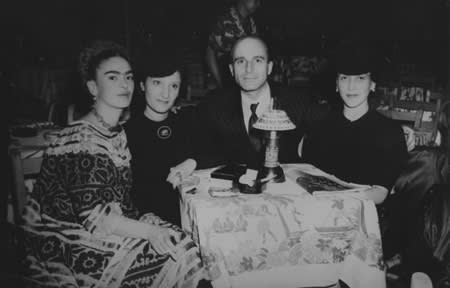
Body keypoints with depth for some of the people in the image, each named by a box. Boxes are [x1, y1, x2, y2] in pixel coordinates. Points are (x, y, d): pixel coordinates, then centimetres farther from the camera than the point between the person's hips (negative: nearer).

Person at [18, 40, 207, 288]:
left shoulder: (118, 133, 10)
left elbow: (117, 199, 7)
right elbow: (93, 216, -21)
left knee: (181, 245, -11)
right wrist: (149, 231, -24)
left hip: (110, 228, 8)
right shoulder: (83, 140, -18)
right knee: (166, 257, -20)